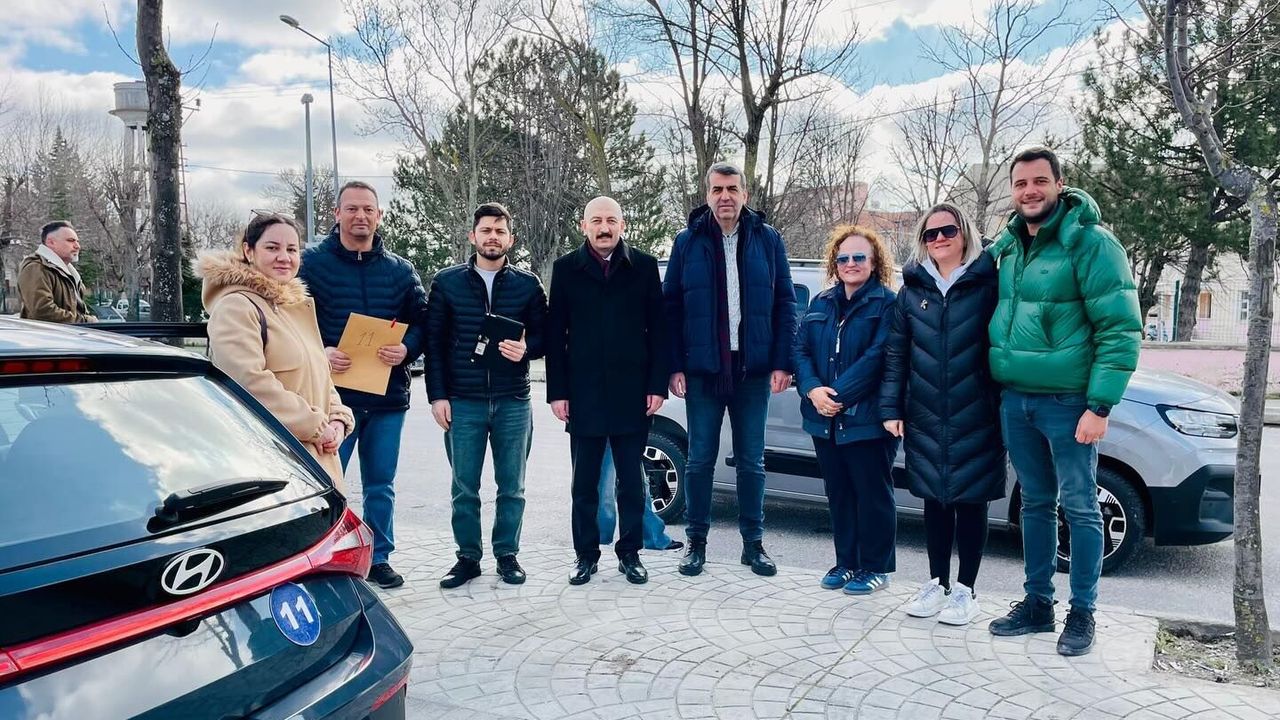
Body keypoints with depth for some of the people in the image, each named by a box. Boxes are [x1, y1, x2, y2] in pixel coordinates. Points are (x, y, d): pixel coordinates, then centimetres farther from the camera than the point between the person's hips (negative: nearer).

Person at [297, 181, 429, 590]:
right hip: (331, 395, -3)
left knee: (380, 486, 13)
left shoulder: (400, 270, 8)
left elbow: (421, 323, 6)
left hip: (387, 398, 3)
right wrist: (319, 353, -19)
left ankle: (379, 558, 27)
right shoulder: (311, 263, 0)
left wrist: (406, 348, -14)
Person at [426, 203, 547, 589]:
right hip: (462, 401, 0)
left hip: (513, 401, 0)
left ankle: (507, 554, 22)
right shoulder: (447, 282, 5)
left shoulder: (528, 284, 5)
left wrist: (526, 348, -15)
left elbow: (544, 336, 8)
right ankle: (468, 557, 20)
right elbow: (434, 341, 4)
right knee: (464, 487, 6)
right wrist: (437, 395, -2)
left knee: (512, 486, 8)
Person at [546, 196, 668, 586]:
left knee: (631, 481, 9)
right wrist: (557, 391, -2)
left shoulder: (644, 266, 3)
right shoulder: (566, 268, 4)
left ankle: (630, 553, 22)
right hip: (583, 394, 0)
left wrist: (657, 385, -4)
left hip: (632, 393, 0)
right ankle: (586, 555, 21)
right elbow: (555, 334, 3)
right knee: (584, 483, 8)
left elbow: (657, 329, 3)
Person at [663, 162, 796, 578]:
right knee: (700, 459, 6)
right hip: (702, 370, 0)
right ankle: (696, 542, 19)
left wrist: (782, 363, -4)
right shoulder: (688, 242, 3)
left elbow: (785, 304, 3)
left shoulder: (767, 240, 4)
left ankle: (753, 542, 21)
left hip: (753, 369, 1)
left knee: (751, 461, 9)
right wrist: (675, 367, -5)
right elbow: (671, 307, 1)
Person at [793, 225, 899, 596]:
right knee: (838, 493, 13)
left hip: (867, 418, -5)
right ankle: (846, 562, 25)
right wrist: (813, 389, -11)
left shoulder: (887, 304, -5)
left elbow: (877, 357, -15)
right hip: (826, 419, 6)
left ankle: (875, 567, 16)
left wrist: (840, 394, -20)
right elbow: (801, 350, 6)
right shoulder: (821, 303, 13)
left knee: (872, 494, 4)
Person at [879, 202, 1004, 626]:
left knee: (970, 499, 6)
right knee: (934, 499, 12)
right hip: (925, 417, 3)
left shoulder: (987, 285, -3)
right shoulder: (912, 289, 7)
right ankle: (937, 583, 26)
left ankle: (965, 590, 19)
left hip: (975, 417, -3)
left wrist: (1004, 406, -9)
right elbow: (895, 354, 7)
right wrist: (890, 407, 2)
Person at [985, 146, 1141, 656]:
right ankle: (1037, 604, 25)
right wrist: (1001, 385, 12)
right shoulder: (1005, 247, 8)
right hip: (1015, 399, 6)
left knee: (1080, 508, 4)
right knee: (1036, 504, 14)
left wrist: (1099, 405, -18)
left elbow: (1121, 329, -13)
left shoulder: (1090, 242, -10)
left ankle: (1082, 613, 18)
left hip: (1067, 401, -5)